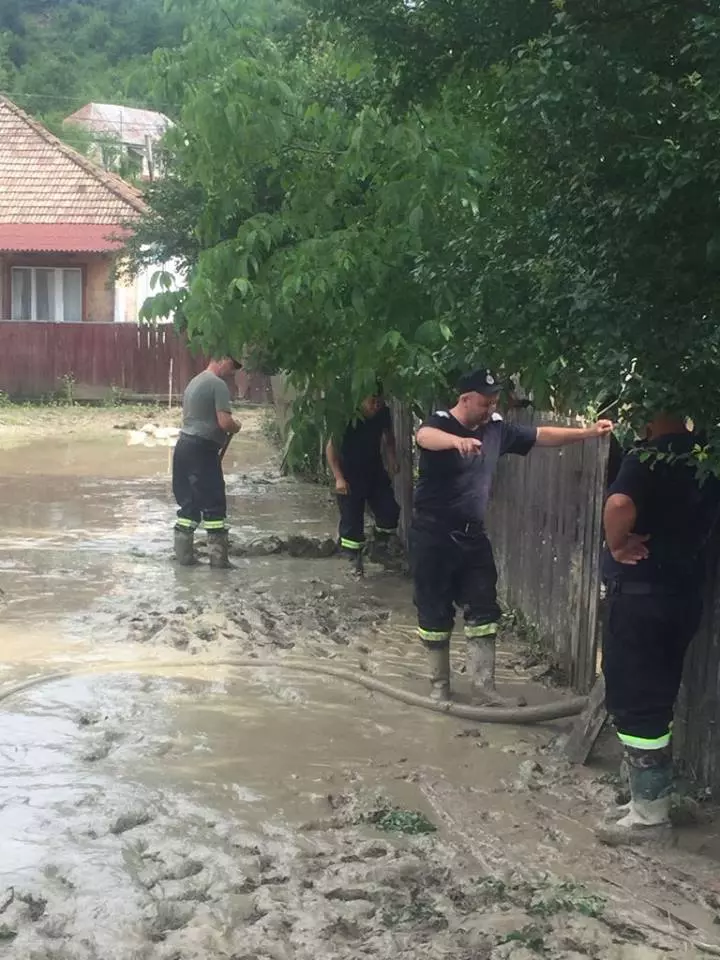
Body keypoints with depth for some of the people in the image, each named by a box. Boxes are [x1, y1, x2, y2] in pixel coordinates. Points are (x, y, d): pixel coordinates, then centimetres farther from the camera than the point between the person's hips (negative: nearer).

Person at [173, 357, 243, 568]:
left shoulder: (194, 382, 19)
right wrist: (235, 427, 3)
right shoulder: (218, 385, -11)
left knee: (189, 502, 12)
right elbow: (225, 422, -19)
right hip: (202, 450, -9)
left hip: (185, 445, 9)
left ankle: (183, 553, 14)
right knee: (214, 504, -2)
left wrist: (220, 439, 23)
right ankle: (218, 557, 0)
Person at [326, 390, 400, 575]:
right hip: (350, 475, -4)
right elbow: (331, 447, -17)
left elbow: (388, 437, 11)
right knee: (352, 518, -1)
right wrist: (339, 478, -22)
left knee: (390, 511, -4)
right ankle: (355, 557, 16)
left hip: (375, 471, 4)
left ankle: (379, 547, 21)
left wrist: (392, 458, -5)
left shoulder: (383, 414, -9)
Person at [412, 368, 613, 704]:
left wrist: (587, 432, 3)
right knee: (435, 613, 5)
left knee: (483, 612, 3)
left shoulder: (496, 430, 3)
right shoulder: (440, 423, -16)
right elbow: (424, 436, -41)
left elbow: (541, 435, 10)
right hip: (433, 536, -6)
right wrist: (458, 440, -62)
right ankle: (439, 684, 20)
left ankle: (483, 688, 10)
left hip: (472, 535, 6)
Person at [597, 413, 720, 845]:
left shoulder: (650, 456, -18)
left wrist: (617, 545, -20)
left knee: (633, 698, 0)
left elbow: (619, 504, -36)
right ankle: (655, 797, 26)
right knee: (657, 697, 17)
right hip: (684, 591, 8)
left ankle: (648, 812, 6)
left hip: (641, 592, -8)